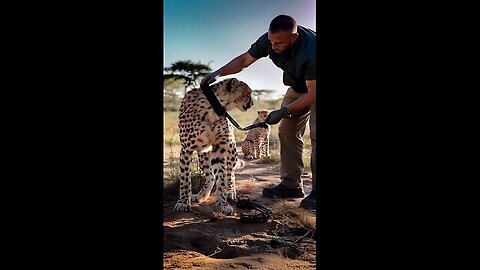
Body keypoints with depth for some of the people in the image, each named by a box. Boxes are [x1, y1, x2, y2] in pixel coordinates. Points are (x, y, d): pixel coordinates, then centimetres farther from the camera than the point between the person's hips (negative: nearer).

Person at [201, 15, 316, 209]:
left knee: (316, 134, -18)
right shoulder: (269, 40, -21)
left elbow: (313, 93, -32)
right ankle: (291, 185, 2)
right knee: (287, 131, -1)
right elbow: (244, 60, -9)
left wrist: (284, 111, -33)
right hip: (297, 87, 6)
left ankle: (317, 190, -14)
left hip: (314, 88, -6)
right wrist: (218, 73, -23)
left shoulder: (311, 51, -39)